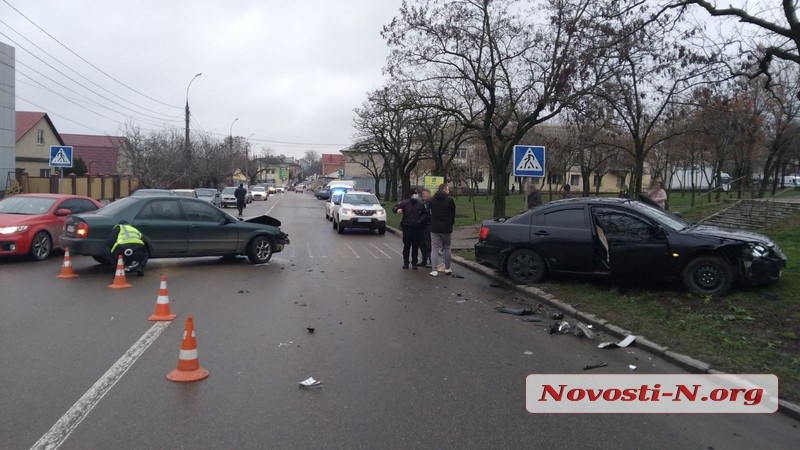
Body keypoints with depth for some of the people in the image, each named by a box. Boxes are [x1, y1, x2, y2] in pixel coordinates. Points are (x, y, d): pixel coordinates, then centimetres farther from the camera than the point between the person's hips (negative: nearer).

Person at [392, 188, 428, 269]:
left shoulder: (421, 204, 4)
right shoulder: (405, 203, -3)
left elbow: (425, 213, 15)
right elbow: (394, 207, -3)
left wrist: (421, 219, -3)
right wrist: (397, 210, -27)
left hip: (417, 228, 2)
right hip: (407, 227, -1)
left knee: (415, 247, 5)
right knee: (406, 246, 3)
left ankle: (414, 263, 15)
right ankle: (405, 262, 13)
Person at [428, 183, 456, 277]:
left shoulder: (432, 200, 2)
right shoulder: (450, 200, -6)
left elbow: (428, 209, 13)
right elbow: (453, 214, 1)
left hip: (434, 228, 1)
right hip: (446, 228, -1)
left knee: (435, 249, 2)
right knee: (446, 248, 14)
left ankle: (434, 270, -3)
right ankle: (447, 269, 21)